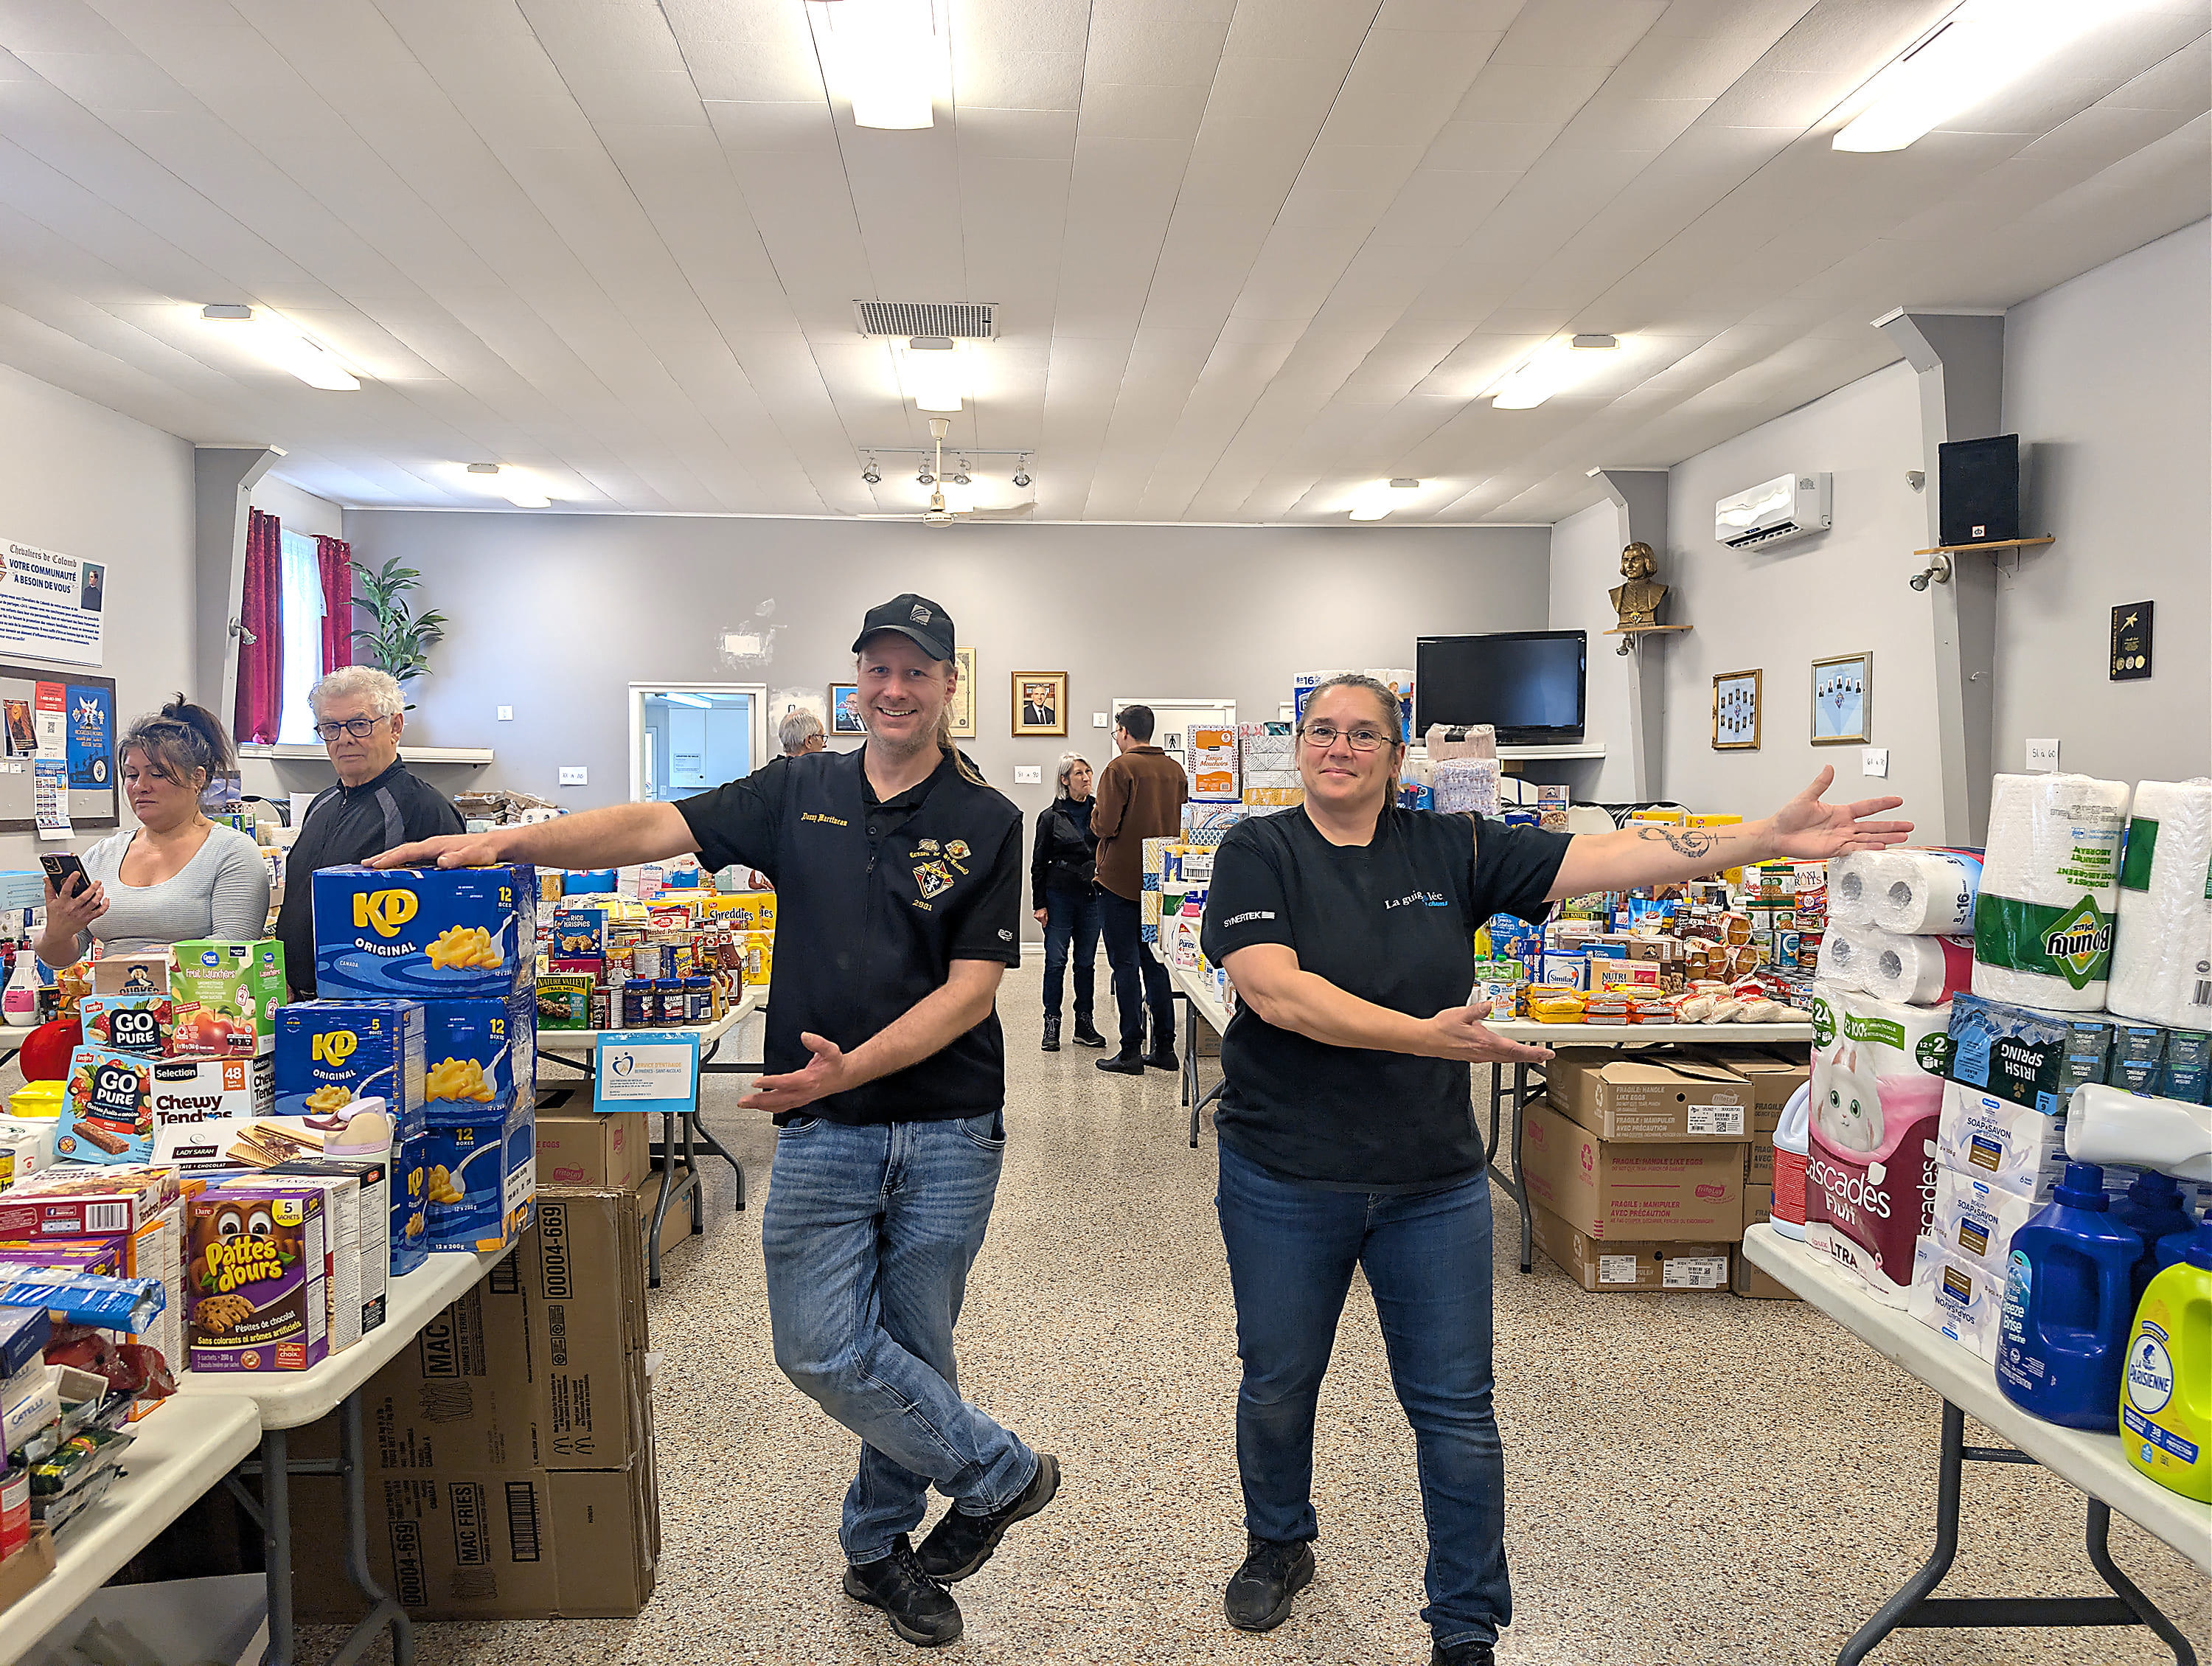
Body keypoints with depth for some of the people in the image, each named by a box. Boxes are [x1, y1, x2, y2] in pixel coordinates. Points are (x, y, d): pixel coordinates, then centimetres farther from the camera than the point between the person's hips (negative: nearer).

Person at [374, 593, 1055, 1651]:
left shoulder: (986, 824, -3)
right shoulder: (800, 794, 5)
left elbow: (972, 989, -9)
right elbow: (654, 828, -2)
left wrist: (852, 1067, -21)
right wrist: (508, 842, -16)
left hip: (947, 1132, -2)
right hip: (821, 1131, 2)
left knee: (911, 1348, 9)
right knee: (821, 1349, -2)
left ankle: (880, 1546, 34)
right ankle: (1000, 1473, 20)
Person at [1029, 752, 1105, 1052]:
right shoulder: (1051, 816, 0)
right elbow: (1038, 863, 1)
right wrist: (1039, 903, -3)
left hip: (1092, 895, 3)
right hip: (1060, 895, -3)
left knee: (1086, 962, 8)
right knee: (1056, 961, -2)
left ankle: (1084, 1024, 16)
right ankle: (1052, 1025, 6)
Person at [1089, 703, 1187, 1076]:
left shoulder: (1120, 768, -13)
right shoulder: (1175, 769, 7)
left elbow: (1105, 825, -18)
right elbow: (1183, 822, 11)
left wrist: (1095, 816, 3)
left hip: (1121, 880, -6)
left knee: (1125, 965, -1)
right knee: (1155, 962, 14)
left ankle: (1131, 1052, 1)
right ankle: (1164, 1047, 17)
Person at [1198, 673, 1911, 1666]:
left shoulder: (1449, 850, 0)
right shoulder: (1259, 853, -7)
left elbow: (1605, 858, -6)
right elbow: (1276, 991, -21)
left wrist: (1774, 837, -15)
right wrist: (1427, 1037, -28)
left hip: (1433, 1184, 2)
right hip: (1284, 1181, -1)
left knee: (1455, 1409, 8)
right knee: (1278, 1382, 18)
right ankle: (1278, 1546, 46)